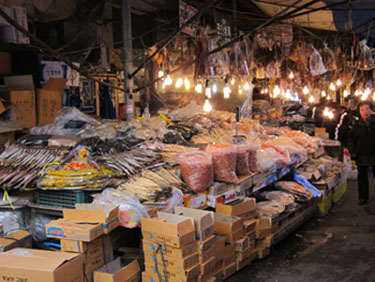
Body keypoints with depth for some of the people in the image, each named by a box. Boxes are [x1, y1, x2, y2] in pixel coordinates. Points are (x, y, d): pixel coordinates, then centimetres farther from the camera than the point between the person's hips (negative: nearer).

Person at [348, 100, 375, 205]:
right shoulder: (357, 124, 2)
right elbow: (352, 139, 10)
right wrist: (352, 152, -1)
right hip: (362, 155, 2)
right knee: (362, 176, 8)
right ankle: (363, 197, 19)